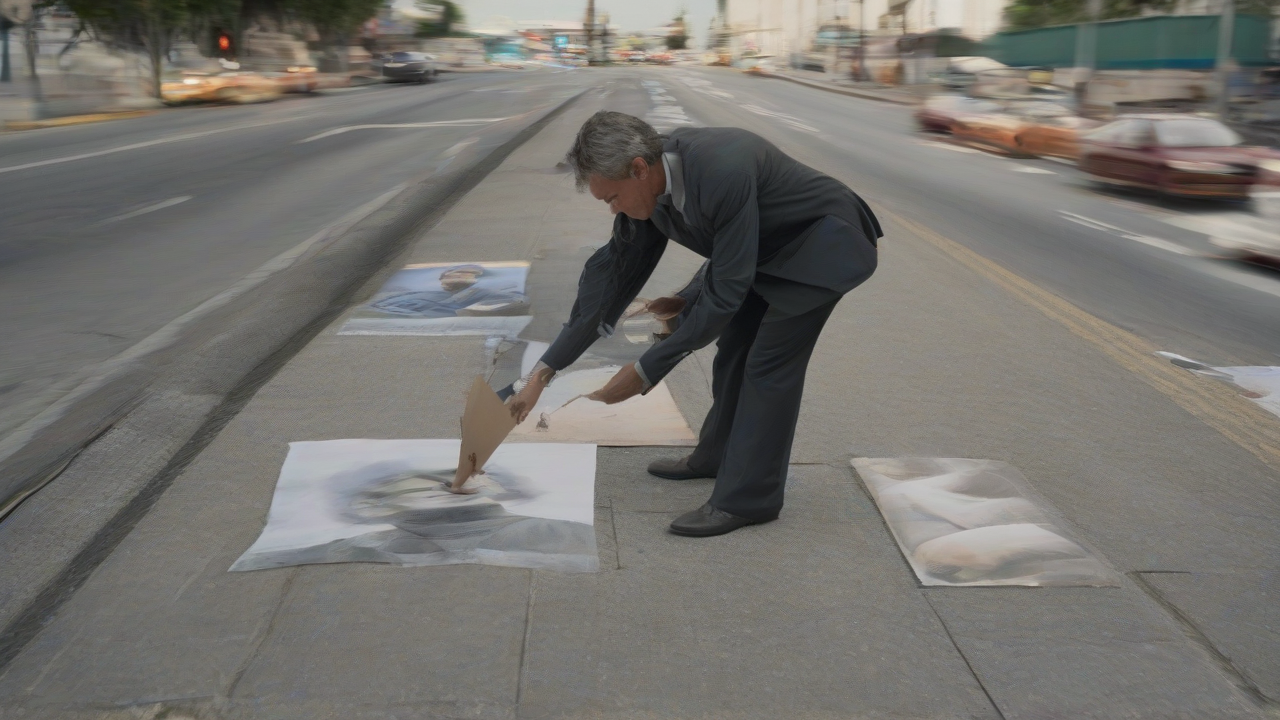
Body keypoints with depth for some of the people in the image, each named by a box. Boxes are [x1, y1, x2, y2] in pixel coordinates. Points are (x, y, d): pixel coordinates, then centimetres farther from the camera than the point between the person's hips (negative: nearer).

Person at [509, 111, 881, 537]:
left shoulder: (724, 172, -39)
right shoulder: (646, 183, -14)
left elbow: (725, 292, -33)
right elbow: (613, 272, -6)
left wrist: (647, 371, -28)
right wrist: (547, 368, -7)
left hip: (822, 246, -8)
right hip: (766, 251, 8)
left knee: (769, 363, -10)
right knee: (733, 353, 14)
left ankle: (747, 497, 1)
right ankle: (718, 457, 34)